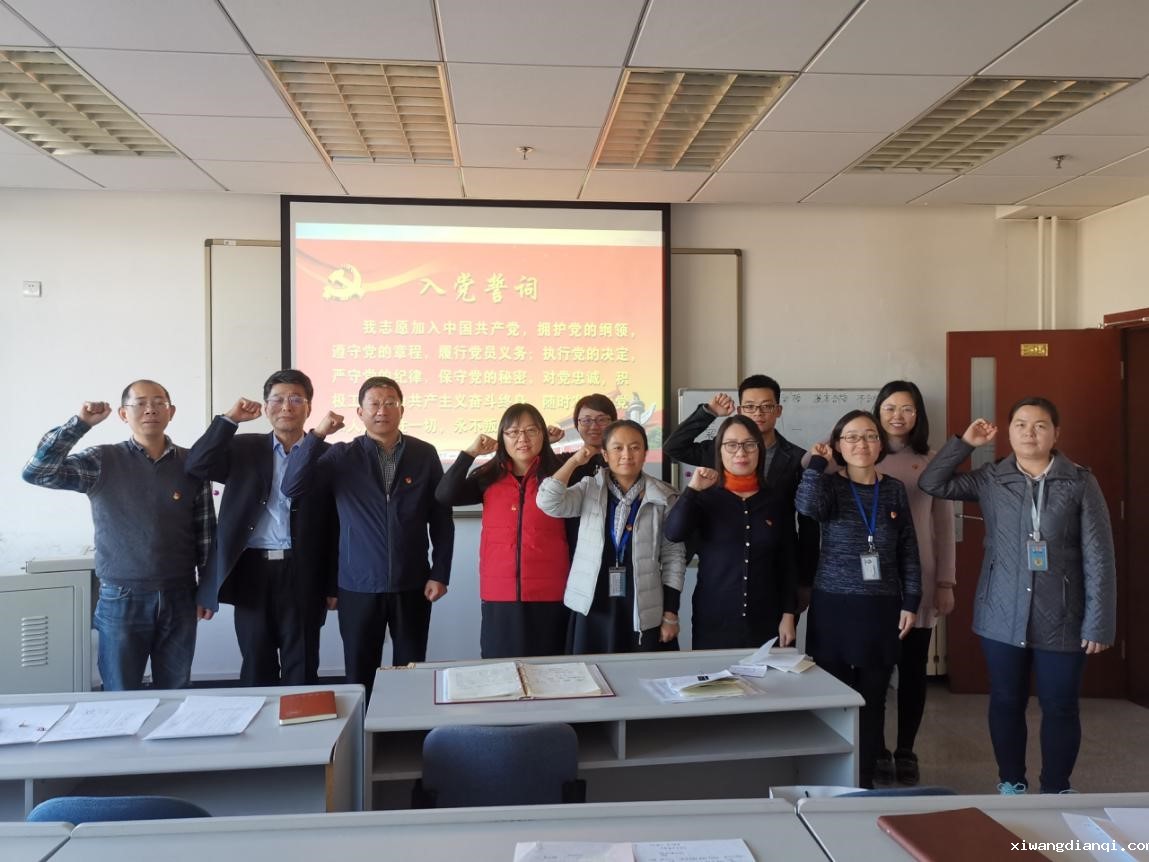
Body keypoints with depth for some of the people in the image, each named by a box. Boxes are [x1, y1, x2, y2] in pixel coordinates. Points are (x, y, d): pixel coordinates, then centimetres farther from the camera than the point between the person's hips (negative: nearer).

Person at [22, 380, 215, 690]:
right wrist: (80, 423, -18)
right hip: (121, 599, -1)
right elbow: (36, 472, -16)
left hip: (179, 598, 1)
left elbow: (206, 531, 5)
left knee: (176, 696, 12)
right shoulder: (102, 462, -3)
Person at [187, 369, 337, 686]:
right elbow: (197, 466, -7)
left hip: (302, 574, -1)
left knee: (302, 668, 7)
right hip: (252, 572, 1)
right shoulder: (244, 448, 8)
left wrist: (333, 585, 1)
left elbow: (336, 525, 2)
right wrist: (230, 419, -11)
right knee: (256, 668, 12)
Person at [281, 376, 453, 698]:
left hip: (412, 584, 0)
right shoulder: (342, 456, -2)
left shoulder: (424, 454, 0)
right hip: (359, 586, 0)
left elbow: (441, 519, 3)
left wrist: (440, 573, -1)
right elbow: (292, 487, -13)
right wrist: (316, 434, -19)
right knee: (359, 675, 10)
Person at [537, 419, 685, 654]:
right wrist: (575, 461, -5)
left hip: (644, 611, 0)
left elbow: (673, 556, 2)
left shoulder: (663, 497, 0)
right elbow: (548, 502, -13)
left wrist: (670, 614, 0)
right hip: (593, 607, 1)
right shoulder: (589, 489, 2)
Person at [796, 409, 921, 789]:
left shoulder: (894, 489, 5)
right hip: (833, 606, -2)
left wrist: (911, 602, 4)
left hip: (882, 609, 2)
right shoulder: (829, 485, -2)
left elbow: (908, 551, 8)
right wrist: (816, 461, -15)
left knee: (873, 699, 9)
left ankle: (865, 778, 23)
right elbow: (807, 506, -26)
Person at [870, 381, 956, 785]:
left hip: (919, 581, 2)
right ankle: (876, 751, 19)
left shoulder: (933, 462, 5)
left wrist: (946, 582, 3)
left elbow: (944, 526, 6)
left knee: (913, 668, 8)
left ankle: (905, 752, 22)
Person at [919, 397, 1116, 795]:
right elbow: (932, 483, 3)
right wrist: (965, 442, -4)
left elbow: (1098, 558, -4)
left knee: (1060, 706, 8)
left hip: (1061, 620, -1)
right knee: (1006, 702, 12)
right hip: (1002, 617, 2)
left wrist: (1098, 623, -7)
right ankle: (1011, 784, 30)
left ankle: (1056, 791, 27)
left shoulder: (1080, 483, -4)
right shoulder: (990, 480, 2)